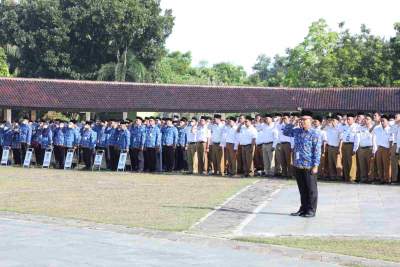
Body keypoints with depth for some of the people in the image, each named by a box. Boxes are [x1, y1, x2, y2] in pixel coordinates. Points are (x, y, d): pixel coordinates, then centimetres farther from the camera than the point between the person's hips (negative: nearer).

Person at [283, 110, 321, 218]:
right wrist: (291, 123, 7)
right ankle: (303, 208, 22)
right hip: (298, 165, 6)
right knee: (302, 189, 13)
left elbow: (317, 151, -11)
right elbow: (285, 132, 23)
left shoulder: (314, 134, -9)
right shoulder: (297, 131, 10)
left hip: (309, 166, -6)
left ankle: (311, 210, 8)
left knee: (311, 189, 2)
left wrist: (315, 165, -16)